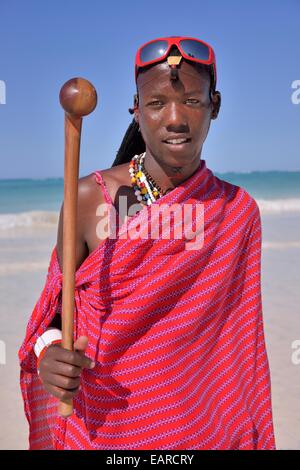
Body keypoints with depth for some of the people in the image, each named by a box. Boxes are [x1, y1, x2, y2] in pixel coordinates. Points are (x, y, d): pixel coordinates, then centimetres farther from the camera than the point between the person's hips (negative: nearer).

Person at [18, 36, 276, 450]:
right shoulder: (90, 198, -14)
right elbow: (58, 304, -5)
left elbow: (239, 344, 0)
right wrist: (48, 352, -26)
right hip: (99, 427, -1)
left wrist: (255, 438, 4)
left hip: (203, 429, 2)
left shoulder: (238, 210, -7)